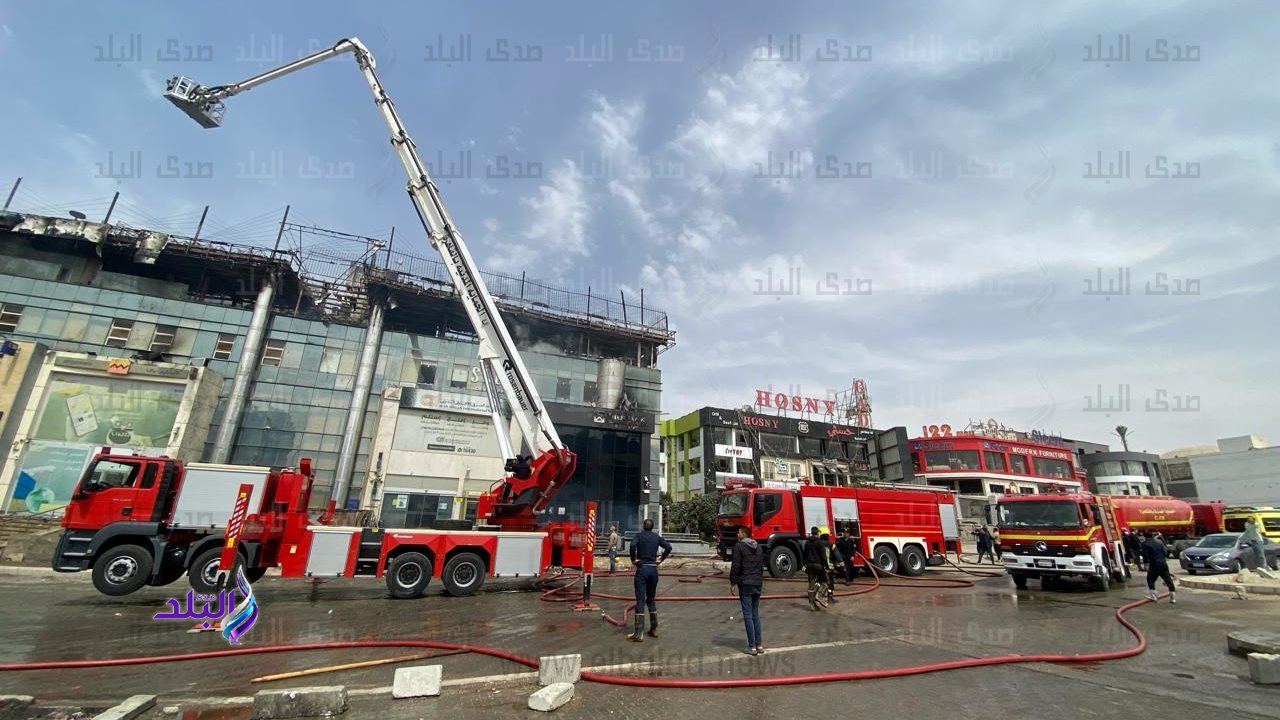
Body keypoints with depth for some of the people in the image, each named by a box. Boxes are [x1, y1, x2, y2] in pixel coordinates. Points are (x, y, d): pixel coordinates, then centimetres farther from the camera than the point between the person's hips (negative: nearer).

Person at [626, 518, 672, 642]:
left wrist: (633, 559, -8)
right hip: (653, 569, 4)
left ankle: (639, 633, -8)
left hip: (642, 568, -4)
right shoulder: (657, 537, 9)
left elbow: (633, 545, -21)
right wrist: (661, 559, 6)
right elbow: (668, 547, -1)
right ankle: (654, 629, 22)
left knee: (640, 600, -5)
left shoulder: (640, 535, -2)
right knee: (651, 599, 17)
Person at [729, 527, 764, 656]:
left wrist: (732, 582, -5)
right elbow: (762, 565, 16)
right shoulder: (758, 546, 12)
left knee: (747, 615, 0)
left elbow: (735, 566, -12)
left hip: (745, 584, -6)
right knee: (756, 614, 15)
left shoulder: (739, 546, -9)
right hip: (758, 583, 7)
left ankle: (752, 646, 1)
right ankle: (759, 645, 17)